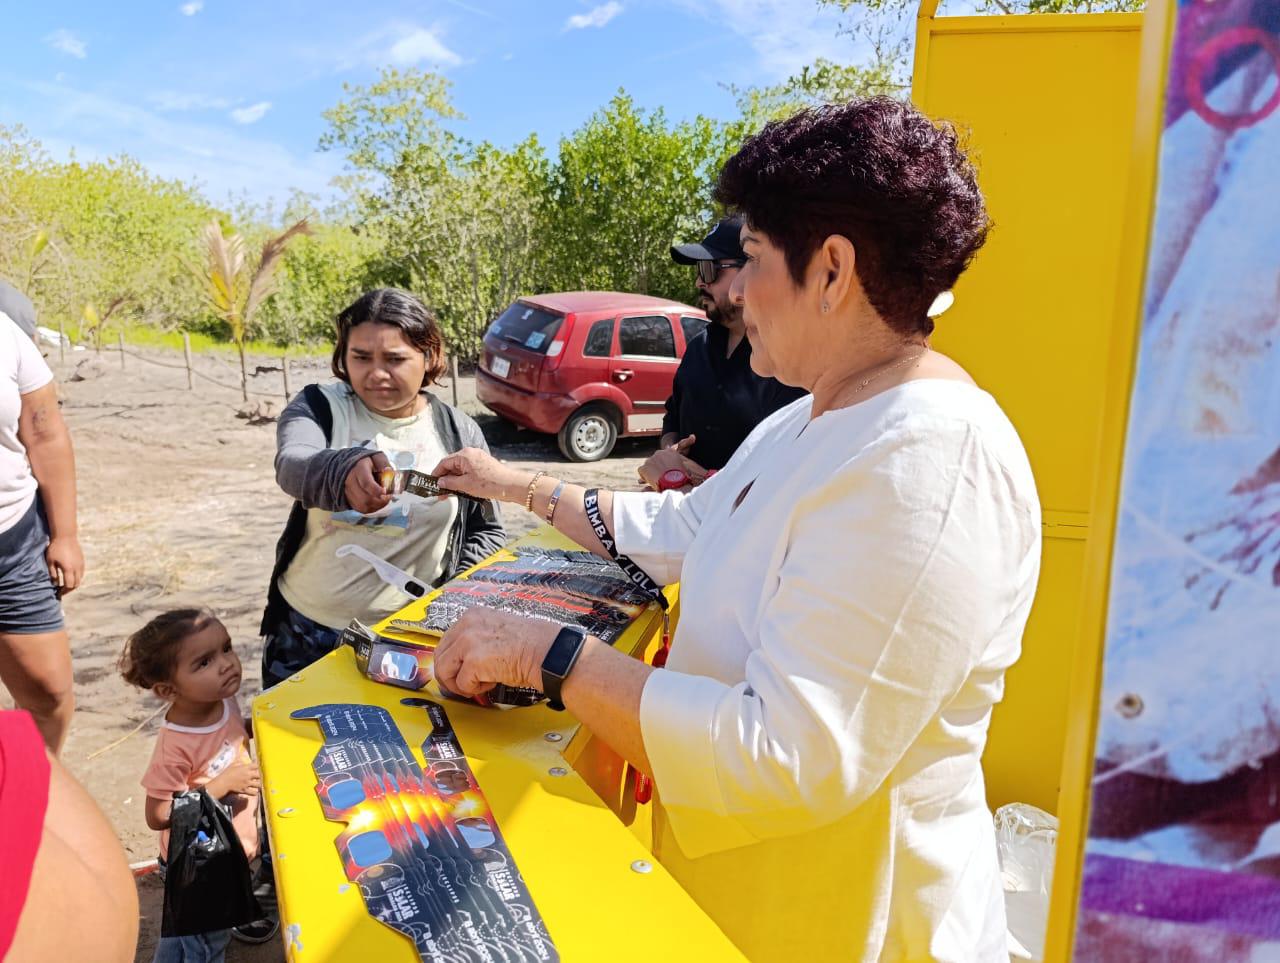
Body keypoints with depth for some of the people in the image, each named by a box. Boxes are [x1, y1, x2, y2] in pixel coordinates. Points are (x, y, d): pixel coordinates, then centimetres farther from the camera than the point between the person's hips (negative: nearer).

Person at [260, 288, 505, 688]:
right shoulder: (319, 407, -6)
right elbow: (292, 466, -29)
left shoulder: (460, 434, -3)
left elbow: (487, 532, 7)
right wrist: (345, 471, -51)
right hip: (306, 631, 1)